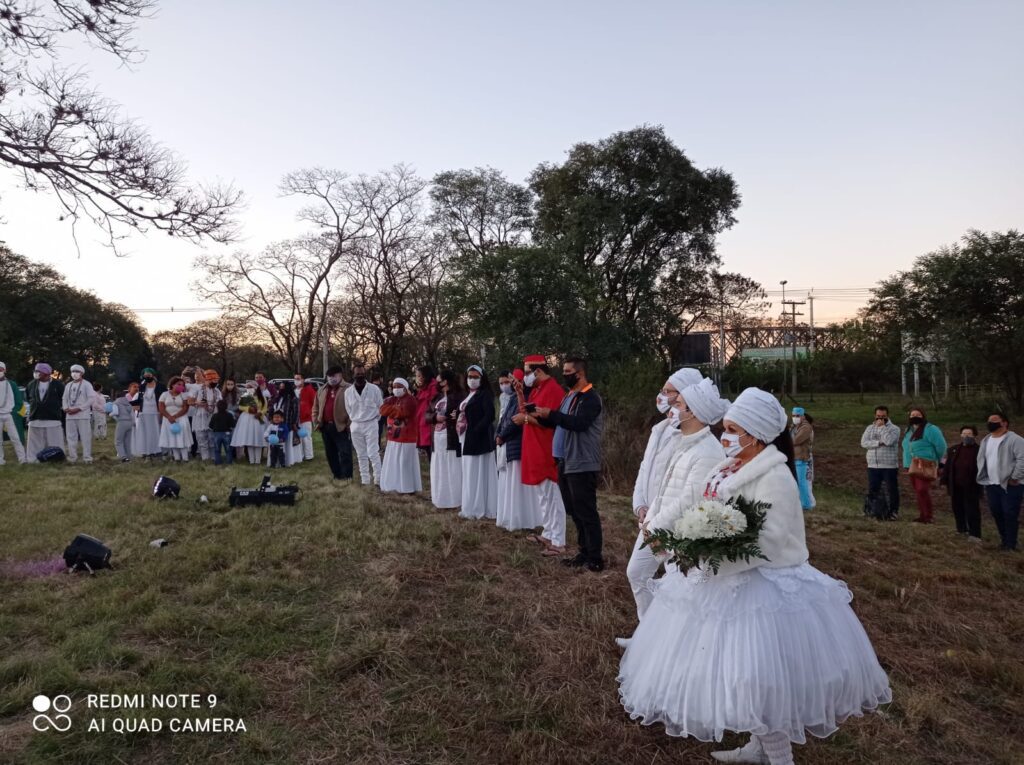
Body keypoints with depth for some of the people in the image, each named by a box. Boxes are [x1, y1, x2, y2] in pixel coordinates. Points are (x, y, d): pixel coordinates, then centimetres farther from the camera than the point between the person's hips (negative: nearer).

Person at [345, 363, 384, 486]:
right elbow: (348, 409, 13)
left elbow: (381, 406, 3)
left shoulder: (374, 389, -7)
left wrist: (374, 418, 6)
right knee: (361, 455, 10)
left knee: (373, 454, -6)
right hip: (356, 425, 3)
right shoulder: (348, 391, 0)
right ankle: (365, 480, 17)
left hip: (370, 424, -3)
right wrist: (354, 420, 12)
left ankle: (378, 479, 2)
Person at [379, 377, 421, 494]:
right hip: (393, 436, 8)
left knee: (405, 463, -5)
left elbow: (402, 412, -26)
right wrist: (396, 409, -13)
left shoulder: (410, 399, -10)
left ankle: (408, 488, 2)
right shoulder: (392, 399, 14)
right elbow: (382, 410, -1)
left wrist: (392, 409, -8)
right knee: (393, 462, 12)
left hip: (406, 437, -8)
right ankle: (397, 486, 22)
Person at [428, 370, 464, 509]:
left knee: (451, 471, -4)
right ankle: (440, 499, 18)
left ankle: (452, 500, 1)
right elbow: (427, 414, 13)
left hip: (451, 439, -7)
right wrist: (435, 417, -6)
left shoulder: (457, 396, -6)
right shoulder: (437, 397, 16)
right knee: (438, 471, 10)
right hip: (437, 438, 7)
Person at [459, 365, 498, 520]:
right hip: (468, 439, 9)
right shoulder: (469, 395, 18)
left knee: (478, 472, -5)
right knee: (470, 473, 10)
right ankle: (472, 507, 16)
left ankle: (479, 509, 1)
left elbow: (489, 416, -18)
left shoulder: (485, 394, -9)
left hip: (479, 438, -9)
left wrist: (475, 432, -21)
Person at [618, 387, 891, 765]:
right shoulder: (730, 467, 6)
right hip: (726, 581, 9)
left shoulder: (774, 476, -20)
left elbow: (771, 539, -26)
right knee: (744, 673, 20)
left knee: (761, 676, -1)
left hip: (758, 586, -9)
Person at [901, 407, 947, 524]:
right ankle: (923, 515, 16)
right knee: (918, 491, 10)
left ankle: (927, 516, -8)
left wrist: (935, 461, 0)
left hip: (925, 465, -8)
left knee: (922, 490, -15)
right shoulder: (909, 430, 19)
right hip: (912, 466, 8)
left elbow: (941, 446, -11)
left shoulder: (930, 429, -9)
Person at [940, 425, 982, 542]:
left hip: (971, 487, -5)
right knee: (958, 509, 14)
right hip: (956, 486, 5)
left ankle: (974, 534, 2)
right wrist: (944, 480, 5)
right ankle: (962, 530, 28)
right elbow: (947, 466, 9)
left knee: (972, 510, -2)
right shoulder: (953, 449, 7)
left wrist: (981, 484, -10)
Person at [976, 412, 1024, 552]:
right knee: (996, 512, 11)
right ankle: (1004, 539, 25)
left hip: (1010, 485, -7)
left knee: (1010, 514, -4)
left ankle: (1011, 544, 5)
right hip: (991, 484, 7)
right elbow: (981, 460, 22)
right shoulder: (985, 441, 15)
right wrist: (983, 478, 13)